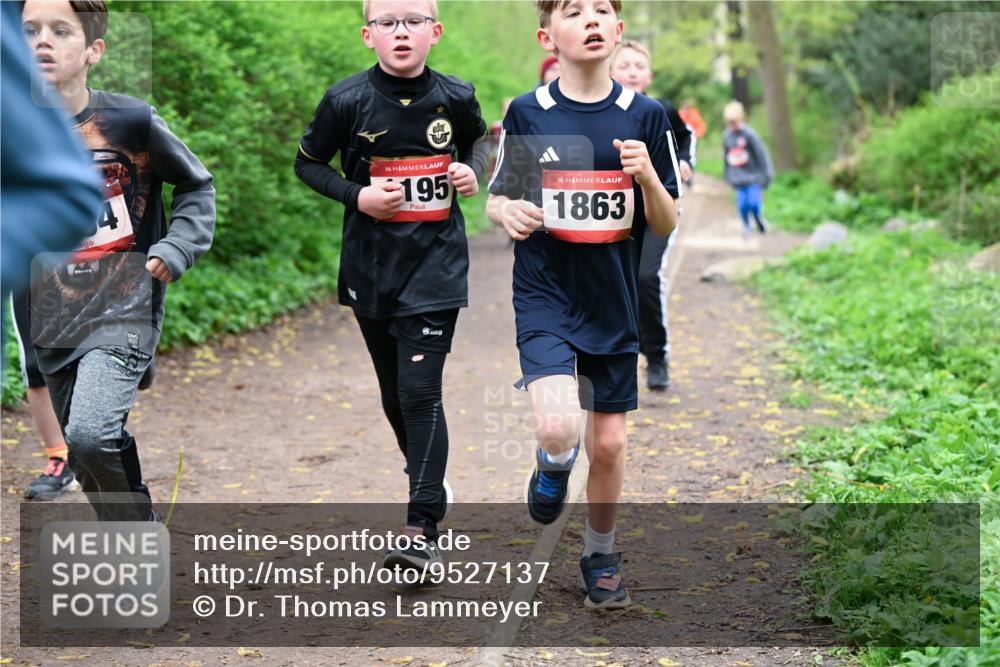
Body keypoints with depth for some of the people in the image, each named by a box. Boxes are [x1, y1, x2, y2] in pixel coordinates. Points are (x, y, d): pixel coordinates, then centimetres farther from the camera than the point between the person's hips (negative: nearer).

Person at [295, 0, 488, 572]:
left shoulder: (455, 97, -2)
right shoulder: (347, 101, -6)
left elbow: (478, 137, 20)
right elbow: (308, 162, 6)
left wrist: (474, 171, -2)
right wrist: (357, 195, -11)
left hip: (436, 263, -2)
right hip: (371, 267, 2)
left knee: (421, 392, -11)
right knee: (394, 395, 14)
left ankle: (424, 530, -10)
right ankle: (429, 481, 40)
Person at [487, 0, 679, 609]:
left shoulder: (645, 115, -1)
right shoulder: (528, 114, -3)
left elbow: (666, 225, 2)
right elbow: (497, 198, 7)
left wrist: (648, 177, -18)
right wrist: (508, 213, -16)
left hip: (614, 302, 2)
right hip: (545, 294, -2)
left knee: (608, 441, 9)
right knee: (559, 425, -22)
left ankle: (601, 555, 33)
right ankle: (553, 465, 16)